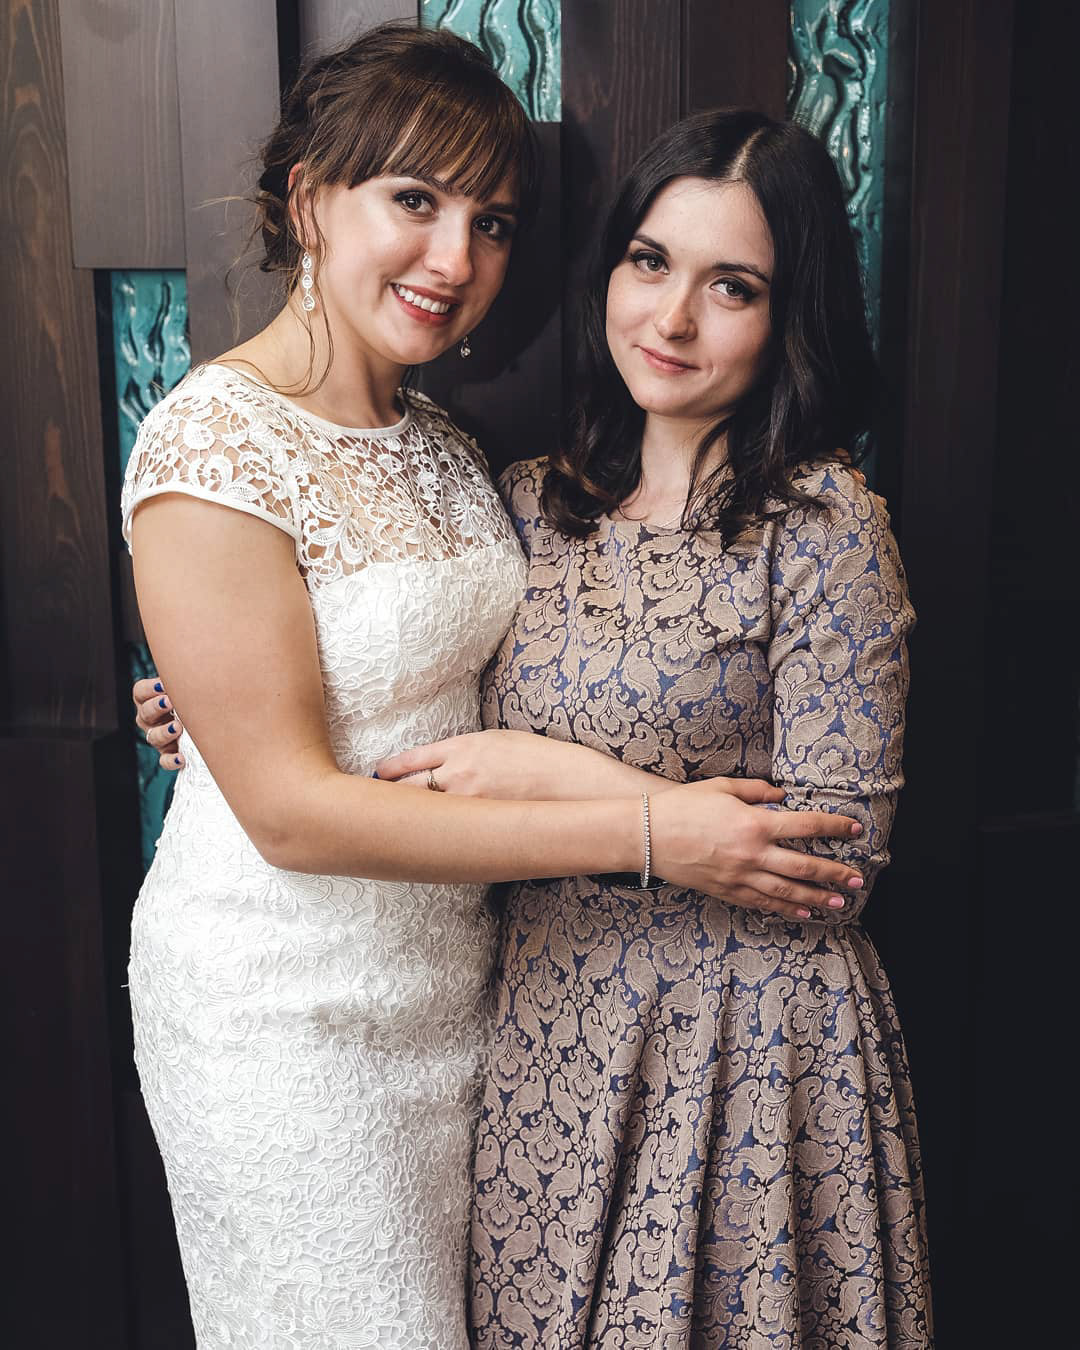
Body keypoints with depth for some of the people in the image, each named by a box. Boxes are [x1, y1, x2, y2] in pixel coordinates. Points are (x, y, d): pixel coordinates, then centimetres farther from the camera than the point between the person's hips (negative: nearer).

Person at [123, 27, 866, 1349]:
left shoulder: (440, 442, 5)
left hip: (448, 975, 7)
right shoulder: (214, 444, -20)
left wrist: (620, 775, -8)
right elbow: (290, 808, -23)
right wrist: (645, 832, -24)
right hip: (285, 1006, -7)